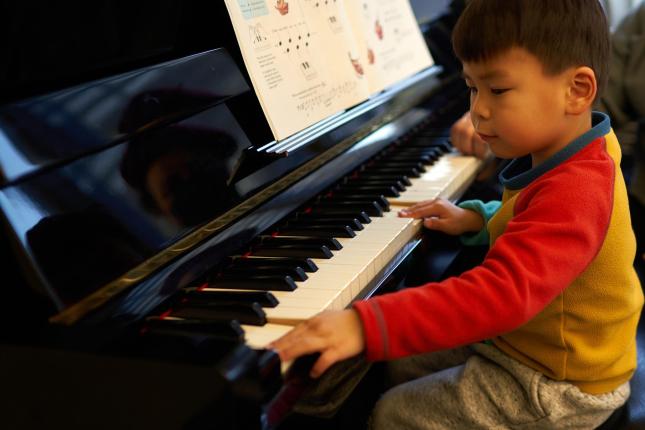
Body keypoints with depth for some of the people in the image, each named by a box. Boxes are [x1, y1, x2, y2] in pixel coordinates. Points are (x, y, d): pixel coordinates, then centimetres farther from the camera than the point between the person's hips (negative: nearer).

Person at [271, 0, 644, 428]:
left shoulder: (573, 193, -33)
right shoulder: (571, 164, -1)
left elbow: (501, 293, -46)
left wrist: (366, 325, -53)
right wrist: (478, 217, 8)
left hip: (553, 389, -9)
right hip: (520, 339, 9)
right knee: (401, 364, 14)